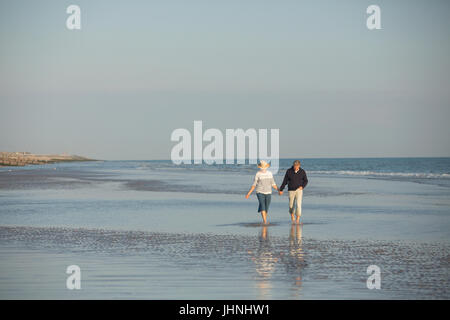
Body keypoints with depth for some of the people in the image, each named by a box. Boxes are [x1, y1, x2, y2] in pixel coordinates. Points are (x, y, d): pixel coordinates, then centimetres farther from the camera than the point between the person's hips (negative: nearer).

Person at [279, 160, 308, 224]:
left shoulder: (302, 172, -4)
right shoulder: (289, 171, -5)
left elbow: (305, 181, 6)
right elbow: (285, 181, 2)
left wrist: (302, 186, -13)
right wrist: (281, 190, 4)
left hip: (299, 190, -1)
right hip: (291, 191, 1)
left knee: (298, 204, -15)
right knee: (291, 205, 7)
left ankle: (298, 219, -10)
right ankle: (292, 216, 34)